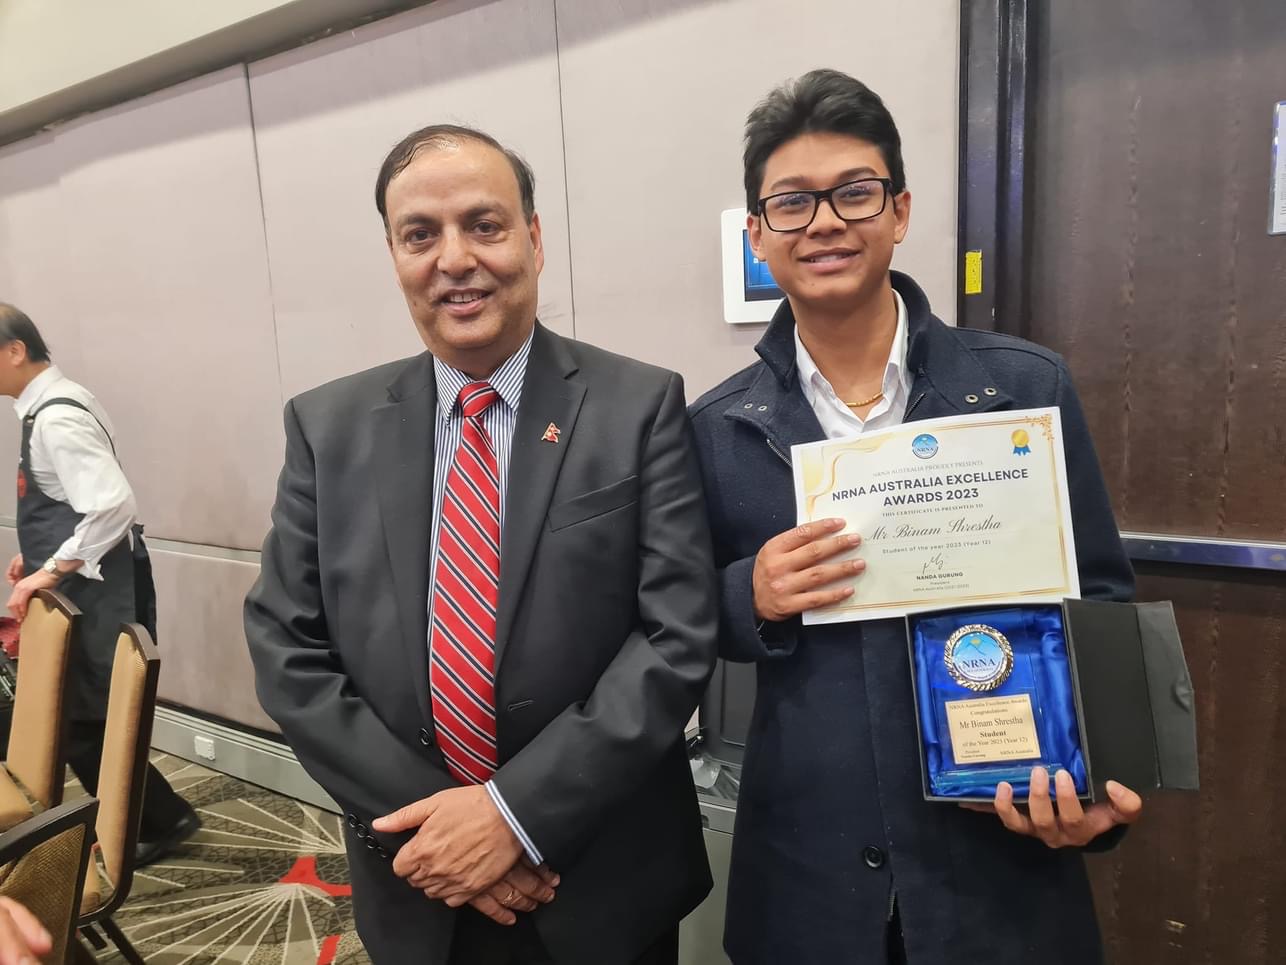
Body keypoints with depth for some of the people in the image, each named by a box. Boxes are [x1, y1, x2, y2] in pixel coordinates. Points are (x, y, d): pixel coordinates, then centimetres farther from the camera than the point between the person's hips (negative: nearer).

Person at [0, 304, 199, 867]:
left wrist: (50, 571, -23)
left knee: (82, 718, 2)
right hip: (82, 586, 9)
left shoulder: (56, 417, -20)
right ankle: (143, 819, 30)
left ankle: (162, 820, 18)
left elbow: (113, 506, -31)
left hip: (95, 590, -9)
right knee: (75, 712, 17)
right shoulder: (47, 407, 10)